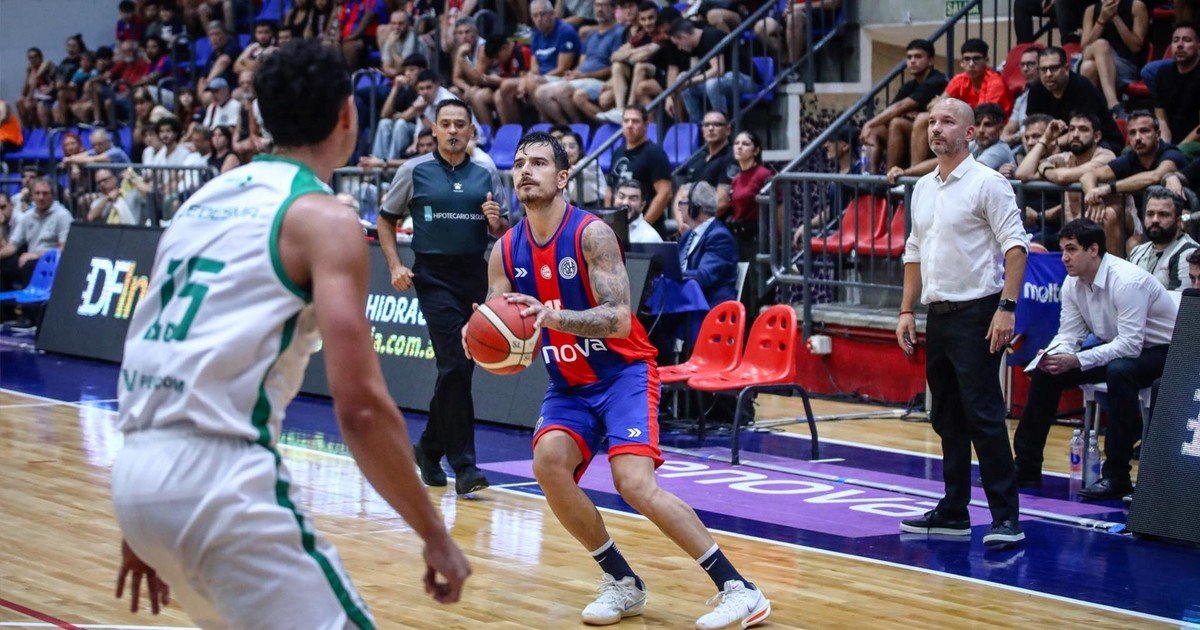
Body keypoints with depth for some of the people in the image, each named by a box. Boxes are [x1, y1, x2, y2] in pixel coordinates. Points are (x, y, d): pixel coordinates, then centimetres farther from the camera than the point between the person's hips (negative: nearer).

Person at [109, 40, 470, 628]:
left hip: (135, 469, 9)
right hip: (219, 474, -8)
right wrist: (435, 533, -4)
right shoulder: (323, 218, -4)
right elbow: (359, 406, -13)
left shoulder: (203, 200, 19)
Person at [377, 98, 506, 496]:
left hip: (475, 274, 4)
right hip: (434, 275, -4)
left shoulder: (486, 175, 9)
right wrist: (395, 266, -3)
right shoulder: (414, 171, 1)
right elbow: (385, 220, 9)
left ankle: (430, 448, 29)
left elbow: (502, 232, 14)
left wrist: (497, 221, -9)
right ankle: (463, 465, -13)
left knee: (458, 368, 10)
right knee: (455, 366, -14)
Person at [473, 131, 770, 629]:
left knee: (635, 483, -23)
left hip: (624, 373, -5)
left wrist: (552, 315, -40)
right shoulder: (506, 251, 1)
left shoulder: (591, 233, -16)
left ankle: (739, 590, -15)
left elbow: (619, 321, -25)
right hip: (568, 384, 6)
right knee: (548, 462, -22)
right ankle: (622, 582, -4)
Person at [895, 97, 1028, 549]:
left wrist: (1007, 307, -21)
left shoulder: (988, 183, -8)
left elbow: (1015, 244, -13)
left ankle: (1006, 517, -8)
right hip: (938, 315, 8)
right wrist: (907, 310, 15)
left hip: (977, 313, -8)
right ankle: (954, 513, 19)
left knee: (984, 417, -11)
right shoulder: (923, 189, 15)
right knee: (947, 420, 11)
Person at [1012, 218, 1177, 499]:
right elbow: (1069, 333, -1)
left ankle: (1116, 475, -30)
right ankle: (1026, 466, 4)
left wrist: (1077, 360, -37)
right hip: (1116, 348, 8)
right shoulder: (1072, 283, -4)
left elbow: (1130, 345, -33)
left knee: (1119, 370, -38)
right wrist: (1053, 354, -24)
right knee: (1047, 371, -3)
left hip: (1163, 352, -8)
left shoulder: (1127, 281, -28)